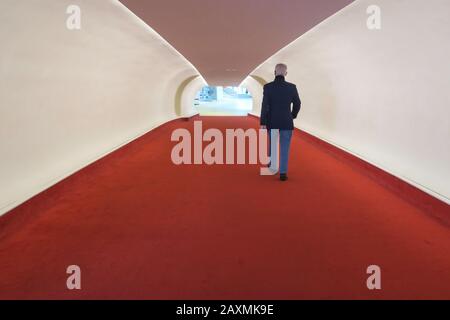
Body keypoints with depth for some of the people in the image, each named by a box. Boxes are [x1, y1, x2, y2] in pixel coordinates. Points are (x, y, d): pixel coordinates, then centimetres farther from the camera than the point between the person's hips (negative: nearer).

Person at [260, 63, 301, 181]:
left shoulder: (268, 87, -9)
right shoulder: (292, 87, -6)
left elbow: (265, 106, -13)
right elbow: (297, 104, 3)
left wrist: (263, 123, -9)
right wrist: (293, 116, 22)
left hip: (272, 122, 1)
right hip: (287, 122, -1)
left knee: (272, 144, 23)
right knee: (285, 148, 4)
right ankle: (283, 173, 0)